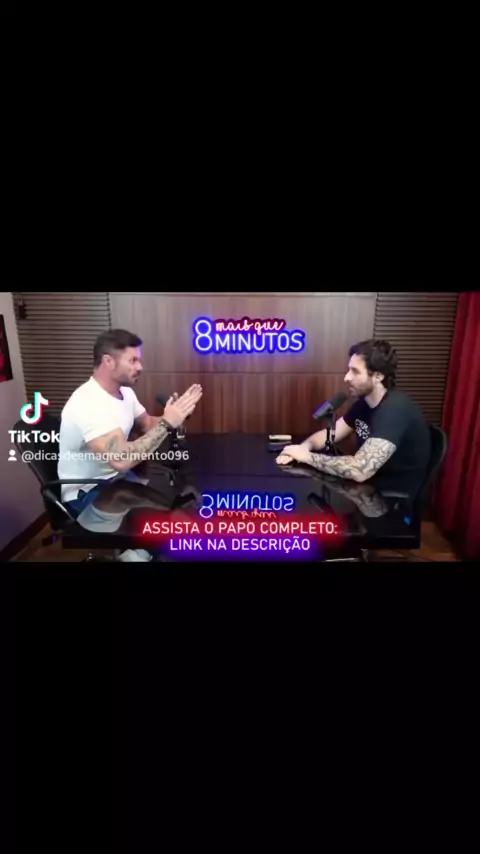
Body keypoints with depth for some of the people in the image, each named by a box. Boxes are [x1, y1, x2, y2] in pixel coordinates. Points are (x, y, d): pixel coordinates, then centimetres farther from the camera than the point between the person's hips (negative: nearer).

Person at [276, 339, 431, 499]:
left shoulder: (395, 409, -27)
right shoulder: (364, 402, 0)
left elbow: (360, 471, -37)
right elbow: (329, 434, 7)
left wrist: (307, 456, -25)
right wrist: (303, 447, -15)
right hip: (371, 489, 7)